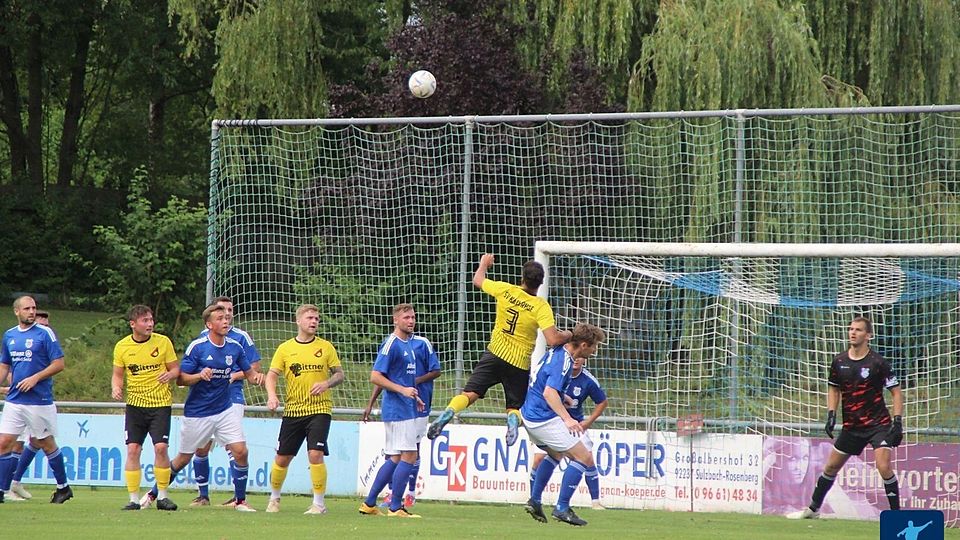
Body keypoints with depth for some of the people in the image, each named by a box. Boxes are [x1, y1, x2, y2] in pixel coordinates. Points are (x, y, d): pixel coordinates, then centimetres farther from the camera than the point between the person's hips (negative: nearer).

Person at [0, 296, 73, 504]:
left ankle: (63, 487, 22)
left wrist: (35, 378, -16)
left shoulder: (45, 333, -6)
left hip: (39, 401, -5)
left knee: (46, 444, 6)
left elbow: (59, 364, -8)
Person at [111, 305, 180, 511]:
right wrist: (116, 388, -10)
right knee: (133, 449, -7)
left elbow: (176, 369, 5)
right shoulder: (122, 346, 2)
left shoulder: (163, 342, -2)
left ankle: (162, 496, 2)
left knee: (161, 447, -12)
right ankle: (134, 499, 0)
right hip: (135, 403, 1)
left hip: (160, 403, -1)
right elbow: (118, 374, 11)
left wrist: (170, 375, -18)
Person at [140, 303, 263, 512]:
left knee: (240, 451, -11)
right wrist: (200, 375, -30)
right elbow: (180, 379, -11)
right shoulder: (197, 347, -12)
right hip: (197, 414, -3)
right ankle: (153, 494, 26)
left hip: (224, 411, 3)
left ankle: (240, 501, 3)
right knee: (183, 459, 6)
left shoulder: (235, 346, 1)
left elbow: (249, 372, 12)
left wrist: (256, 377, -12)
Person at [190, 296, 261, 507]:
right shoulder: (204, 336, 10)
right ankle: (203, 495, 16)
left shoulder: (240, 337, -1)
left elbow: (255, 367, 0)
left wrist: (234, 376, -13)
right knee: (201, 448, 5)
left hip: (231, 398, -5)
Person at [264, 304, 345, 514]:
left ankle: (319, 503, -6)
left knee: (315, 454, -16)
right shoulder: (285, 348, 5)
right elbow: (272, 375, 2)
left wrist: (327, 383, -15)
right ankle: (274, 499, 28)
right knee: (282, 458, 6)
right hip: (292, 410, 2)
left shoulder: (326, 347, 4)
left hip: (319, 410, -2)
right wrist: (272, 395, -18)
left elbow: (339, 374, 7)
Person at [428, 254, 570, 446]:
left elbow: (477, 280, 14)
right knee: (515, 407, 13)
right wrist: (567, 335, 2)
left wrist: (484, 263, 35)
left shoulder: (505, 290, -5)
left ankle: (448, 413, -24)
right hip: (520, 364, -1)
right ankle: (513, 419, -22)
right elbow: (553, 340, -21)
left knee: (470, 393, 5)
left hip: (496, 353, 1)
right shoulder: (541, 306, -13)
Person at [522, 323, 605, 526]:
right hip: (544, 419, -10)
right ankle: (562, 508, -7)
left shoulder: (555, 353, 10)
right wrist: (567, 419, -38)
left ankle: (534, 501, 26)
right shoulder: (563, 361, -20)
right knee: (584, 458, -6)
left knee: (556, 455, 31)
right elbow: (549, 392, -30)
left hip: (529, 414, 10)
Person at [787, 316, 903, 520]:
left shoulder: (878, 363, -11)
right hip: (851, 425, 5)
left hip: (878, 424, -5)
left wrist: (898, 421, -14)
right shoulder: (839, 362, 2)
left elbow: (896, 392, -6)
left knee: (884, 467, -21)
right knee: (831, 466, 11)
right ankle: (813, 509, 28)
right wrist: (831, 415, 5)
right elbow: (834, 388, 18)